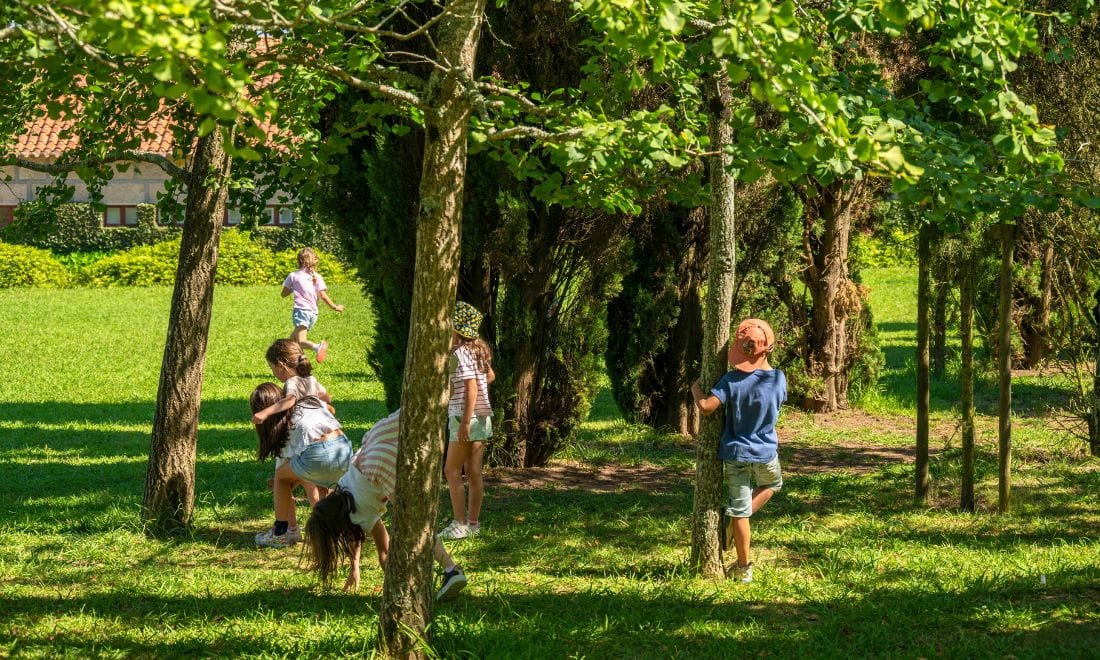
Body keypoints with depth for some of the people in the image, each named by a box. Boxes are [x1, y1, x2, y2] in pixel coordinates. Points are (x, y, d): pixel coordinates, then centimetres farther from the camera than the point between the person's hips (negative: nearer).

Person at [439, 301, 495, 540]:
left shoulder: (460, 354, -16)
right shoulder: (479, 349, 11)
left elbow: (471, 387, -22)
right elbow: (490, 376, 24)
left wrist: (465, 422, -23)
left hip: (466, 417, -9)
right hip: (483, 417, 9)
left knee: (452, 471, -4)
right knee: (474, 472, 10)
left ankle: (460, 524, -6)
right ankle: (473, 523, 12)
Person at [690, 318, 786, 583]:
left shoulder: (732, 380, -18)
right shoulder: (778, 379, -11)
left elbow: (705, 406, -26)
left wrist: (695, 388, -6)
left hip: (736, 453, -1)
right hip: (766, 452, 1)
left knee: (740, 510, 9)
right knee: (772, 484, 32)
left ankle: (744, 568, 14)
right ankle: (733, 519, 11)